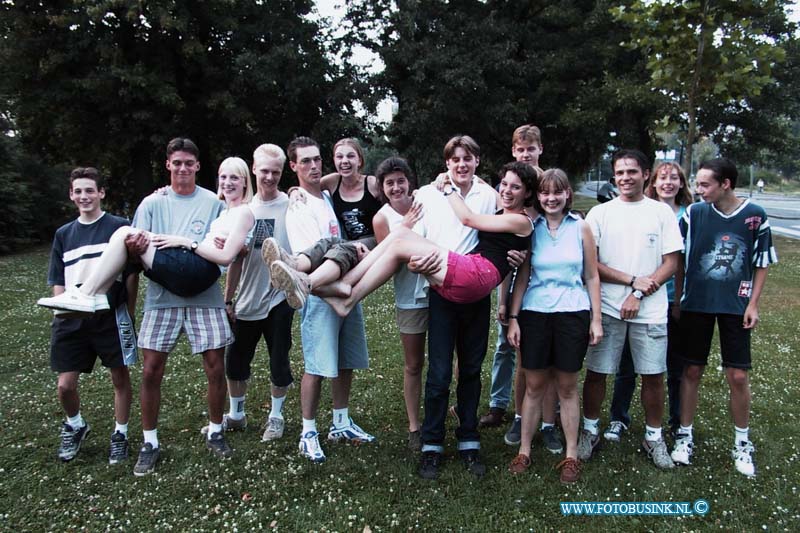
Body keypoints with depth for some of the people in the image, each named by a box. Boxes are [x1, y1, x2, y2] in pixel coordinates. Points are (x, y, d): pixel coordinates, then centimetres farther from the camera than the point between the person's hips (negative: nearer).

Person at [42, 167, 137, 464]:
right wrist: (61, 308, -2)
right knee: (65, 385, 4)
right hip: (72, 320, 3)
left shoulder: (119, 227, 0)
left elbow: (131, 274, 1)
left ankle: (120, 434, 25)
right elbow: (58, 282, 14)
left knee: (120, 378, 6)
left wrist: (129, 314, -2)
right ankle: (75, 426, 33)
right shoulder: (64, 234, 11)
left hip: (112, 317, -3)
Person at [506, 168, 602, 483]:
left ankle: (571, 455, 20)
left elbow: (592, 277, 5)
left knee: (567, 387, 8)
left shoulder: (581, 228, 2)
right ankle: (524, 451, 20)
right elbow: (522, 277, 3)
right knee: (534, 385, 7)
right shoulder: (531, 228, 2)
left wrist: (596, 319, 1)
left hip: (573, 314, 0)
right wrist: (513, 318, -1)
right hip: (535, 314, 0)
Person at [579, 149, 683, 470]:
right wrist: (633, 280, -12)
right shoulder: (599, 213, 3)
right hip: (607, 308, 0)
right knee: (596, 371, 5)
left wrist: (638, 296, -11)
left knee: (653, 375, 7)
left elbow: (671, 264, 1)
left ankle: (653, 437, 26)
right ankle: (590, 430, 23)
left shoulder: (662, 212, 4)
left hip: (651, 310, 0)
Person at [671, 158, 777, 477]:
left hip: (736, 307, 0)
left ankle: (742, 442, 22)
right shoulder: (693, 214, -3)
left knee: (738, 376, 3)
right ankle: (685, 434, 21)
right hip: (696, 305, 1)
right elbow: (677, 260, 3)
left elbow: (761, 263, 4)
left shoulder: (755, 216, -4)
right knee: (692, 371, 7)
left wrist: (753, 304, -1)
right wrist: (677, 301, 2)